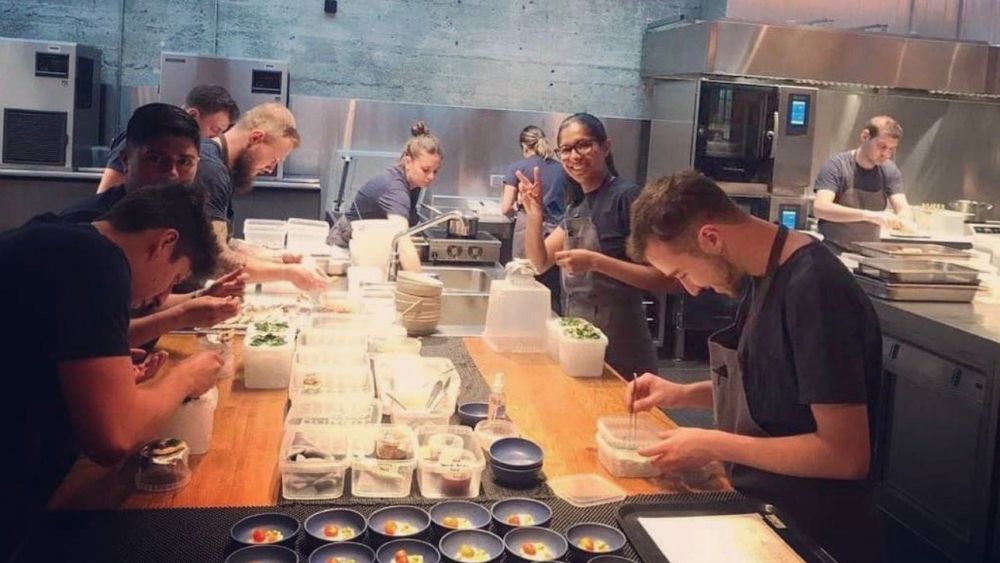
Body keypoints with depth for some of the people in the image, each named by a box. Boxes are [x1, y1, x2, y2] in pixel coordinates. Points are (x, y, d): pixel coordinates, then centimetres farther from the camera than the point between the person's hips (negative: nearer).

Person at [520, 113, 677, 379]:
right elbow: (540, 263, 9)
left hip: (618, 345, -7)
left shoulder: (627, 197, -15)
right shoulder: (578, 203, 9)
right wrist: (535, 215, -6)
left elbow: (667, 279, -21)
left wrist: (596, 262, -27)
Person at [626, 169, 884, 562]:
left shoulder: (814, 290, -26)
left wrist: (714, 446, -21)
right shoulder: (762, 271, 1)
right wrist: (683, 395, 0)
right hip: (762, 507, 8)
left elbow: (846, 455, -26)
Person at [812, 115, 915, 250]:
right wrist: (869, 215, -33)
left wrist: (905, 221, -26)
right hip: (834, 250, -5)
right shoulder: (837, 165, -10)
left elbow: (903, 209, -2)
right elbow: (819, 208, -23)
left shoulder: (889, 170, 4)